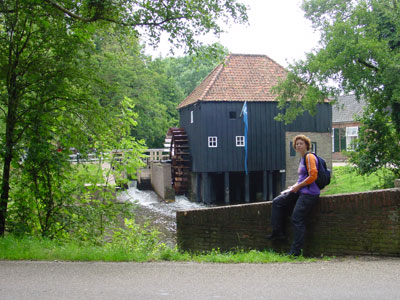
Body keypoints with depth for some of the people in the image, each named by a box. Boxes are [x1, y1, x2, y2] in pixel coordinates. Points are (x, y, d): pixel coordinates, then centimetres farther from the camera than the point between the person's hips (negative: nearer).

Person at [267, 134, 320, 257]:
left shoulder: (309, 157, -9)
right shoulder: (302, 159, 19)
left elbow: (313, 176, -18)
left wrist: (297, 186, -13)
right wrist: (294, 186, 14)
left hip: (308, 193, -10)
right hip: (300, 192, 10)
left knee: (297, 219, -12)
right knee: (277, 202, 7)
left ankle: (296, 250, -8)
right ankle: (278, 232, 8)